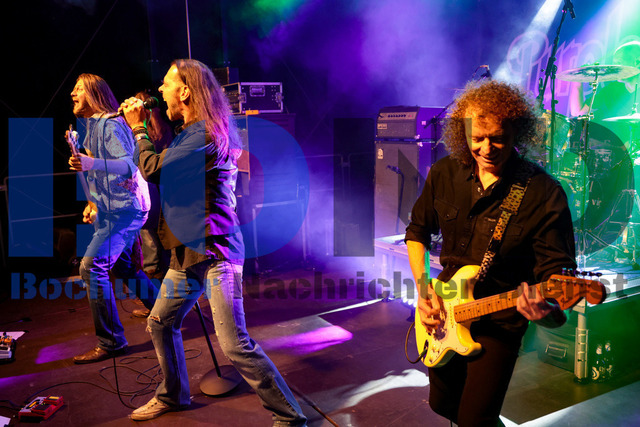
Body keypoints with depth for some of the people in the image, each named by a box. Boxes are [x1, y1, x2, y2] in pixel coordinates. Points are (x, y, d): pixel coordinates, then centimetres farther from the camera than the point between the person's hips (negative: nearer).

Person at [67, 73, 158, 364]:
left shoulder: (110, 125, -14)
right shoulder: (93, 127, 18)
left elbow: (130, 164, -26)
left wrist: (91, 164, -40)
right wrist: (95, 202, 22)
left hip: (124, 209, -11)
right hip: (114, 208, 11)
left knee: (92, 267, -16)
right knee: (123, 267, 19)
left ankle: (110, 342, -8)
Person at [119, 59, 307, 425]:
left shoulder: (205, 133, -16)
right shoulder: (191, 132, 16)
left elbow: (153, 170, -18)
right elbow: (165, 168, 20)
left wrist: (139, 129, -2)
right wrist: (147, 126, 19)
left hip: (215, 250, -10)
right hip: (189, 250, 10)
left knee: (235, 345, -12)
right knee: (161, 323, 20)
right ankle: (173, 396, 41)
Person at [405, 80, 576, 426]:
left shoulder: (545, 196, -20)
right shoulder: (445, 173, -6)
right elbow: (417, 230, 8)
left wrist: (545, 313, -41)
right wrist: (423, 289, -3)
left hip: (499, 323, -5)